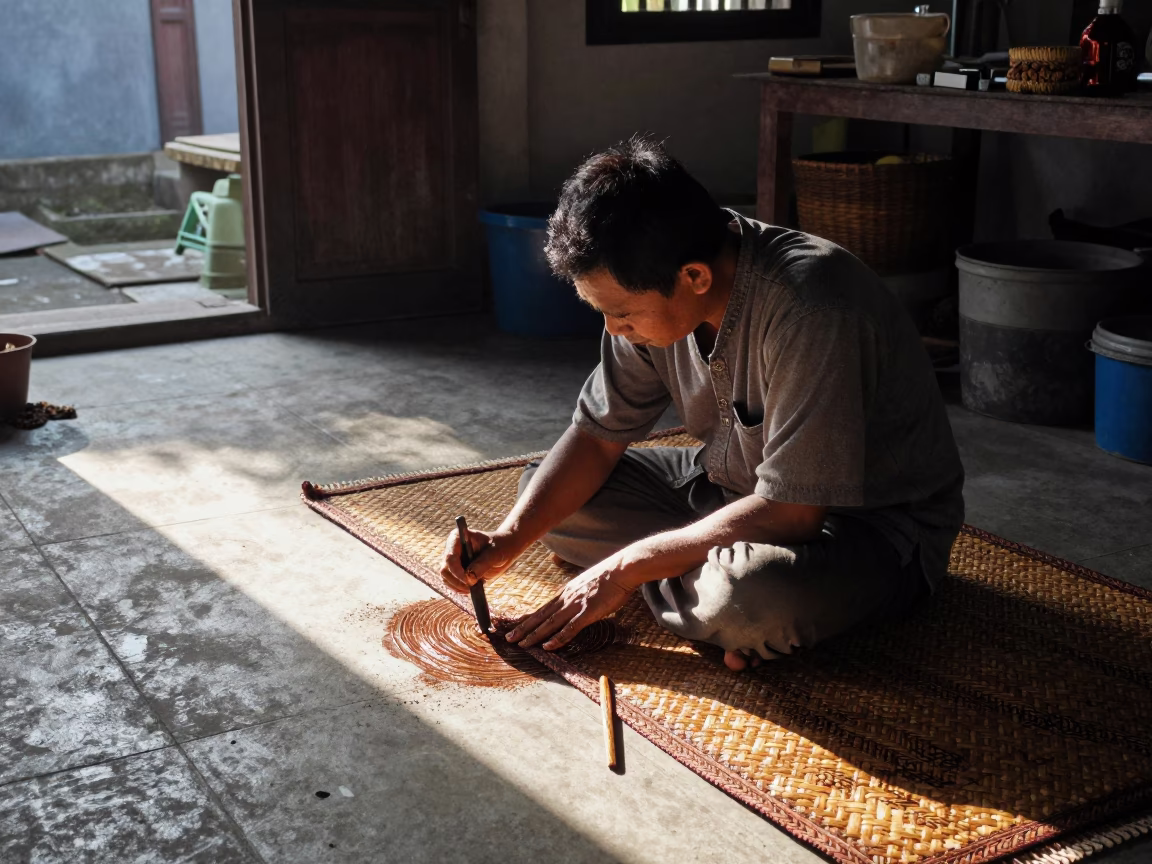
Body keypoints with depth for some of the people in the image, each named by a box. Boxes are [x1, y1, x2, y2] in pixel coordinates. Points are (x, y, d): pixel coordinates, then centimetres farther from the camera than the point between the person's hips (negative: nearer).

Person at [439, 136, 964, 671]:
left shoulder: (809, 310, -33)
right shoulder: (650, 295, -9)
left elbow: (791, 512, -31)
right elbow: (598, 435, 2)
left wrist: (627, 566, -24)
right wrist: (508, 541, -13)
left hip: (874, 523, -8)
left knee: (750, 595, -40)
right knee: (544, 493, 0)